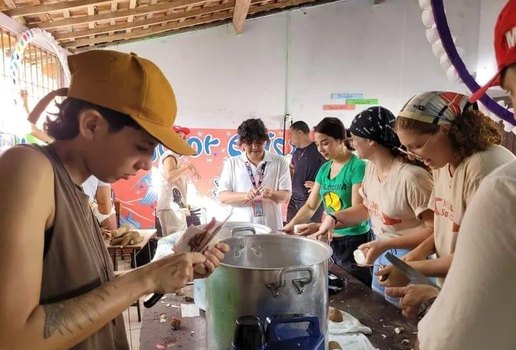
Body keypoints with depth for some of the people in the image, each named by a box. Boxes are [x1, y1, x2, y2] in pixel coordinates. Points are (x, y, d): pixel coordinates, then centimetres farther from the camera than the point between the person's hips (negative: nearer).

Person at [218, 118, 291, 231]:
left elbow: (286, 197, -1)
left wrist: (271, 194, -21)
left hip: (272, 228, 0)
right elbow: (223, 196, -2)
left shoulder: (279, 162, 1)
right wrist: (246, 195, -19)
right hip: (241, 228, 0)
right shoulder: (231, 163, 2)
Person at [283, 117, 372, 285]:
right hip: (331, 242, 6)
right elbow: (310, 206, 10)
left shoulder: (358, 166, -14)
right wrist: (290, 226, -5)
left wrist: (321, 227, -28)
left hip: (354, 242, -6)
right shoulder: (324, 169, 7)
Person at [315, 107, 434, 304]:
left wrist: (385, 245, -29)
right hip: (381, 254, 8)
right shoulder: (371, 167, -2)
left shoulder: (411, 176, -28)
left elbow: (434, 229, -24)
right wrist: (334, 217, -4)